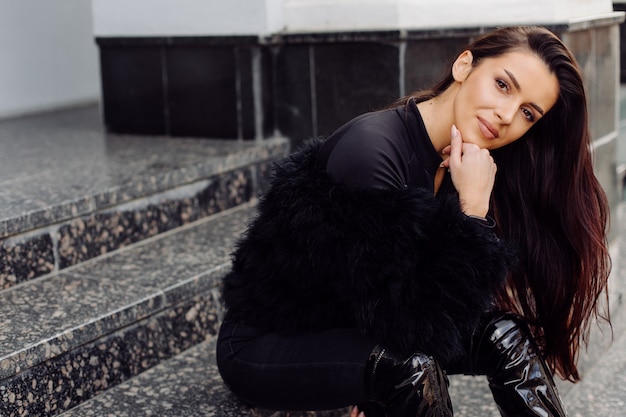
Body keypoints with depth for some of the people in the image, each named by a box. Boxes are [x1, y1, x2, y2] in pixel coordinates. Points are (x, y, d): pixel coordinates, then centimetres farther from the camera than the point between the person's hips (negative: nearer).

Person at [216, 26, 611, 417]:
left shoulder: (456, 165, -4)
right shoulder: (370, 151, -28)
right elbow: (418, 326, -30)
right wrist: (472, 209, -29)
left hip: (359, 330, 7)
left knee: (504, 333, -9)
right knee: (412, 359, -30)